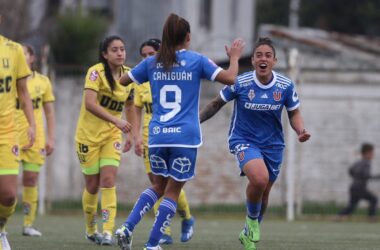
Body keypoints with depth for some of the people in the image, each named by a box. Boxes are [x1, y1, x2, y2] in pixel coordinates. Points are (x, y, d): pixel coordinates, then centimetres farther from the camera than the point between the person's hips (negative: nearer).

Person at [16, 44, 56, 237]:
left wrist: (51, 138, 6)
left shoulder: (43, 82, 8)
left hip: (35, 137, 2)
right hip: (11, 135, -2)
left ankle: (28, 224, 7)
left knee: (31, 180, 1)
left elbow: (49, 113, 12)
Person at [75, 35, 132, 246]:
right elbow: (90, 103, -30)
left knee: (108, 181, -13)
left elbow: (130, 106, 15)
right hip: (88, 134, -3)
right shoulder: (96, 72, -17)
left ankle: (108, 232, -17)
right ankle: (91, 230, 24)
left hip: (112, 135, 3)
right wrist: (116, 120, -38)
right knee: (93, 185, 3)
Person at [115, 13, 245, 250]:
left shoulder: (152, 62, 7)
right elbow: (230, 78, -7)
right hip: (185, 137, -4)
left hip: (157, 136, 4)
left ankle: (127, 228, 2)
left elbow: (123, 80, 17)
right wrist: (235, 57, 11)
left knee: (159, 186, 20)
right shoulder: (196, 60, -2)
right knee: (172, 192, 5)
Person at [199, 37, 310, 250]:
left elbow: (294, 113, 5)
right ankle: (252, 219, 0)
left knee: (263, 193, 13)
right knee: (260, 178, -30)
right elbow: (217, 104, 1)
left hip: (272, 144, 3)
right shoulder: (240, 83, -15)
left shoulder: (286, 86, -10)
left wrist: (301, 131, -15)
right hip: (244, 140, -3)